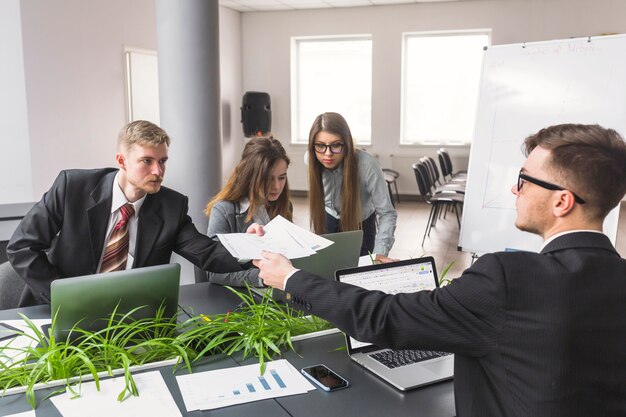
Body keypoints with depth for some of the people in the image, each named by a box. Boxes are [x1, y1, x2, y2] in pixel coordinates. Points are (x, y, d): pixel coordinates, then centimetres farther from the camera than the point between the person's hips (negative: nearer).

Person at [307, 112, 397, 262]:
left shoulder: (367, 165, -35)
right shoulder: (312, 161, -22)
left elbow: (387, 213, -32)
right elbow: (315, 198, -4)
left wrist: (379, 253, -43)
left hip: (361, 224, -2)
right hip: (328, 221, 2)